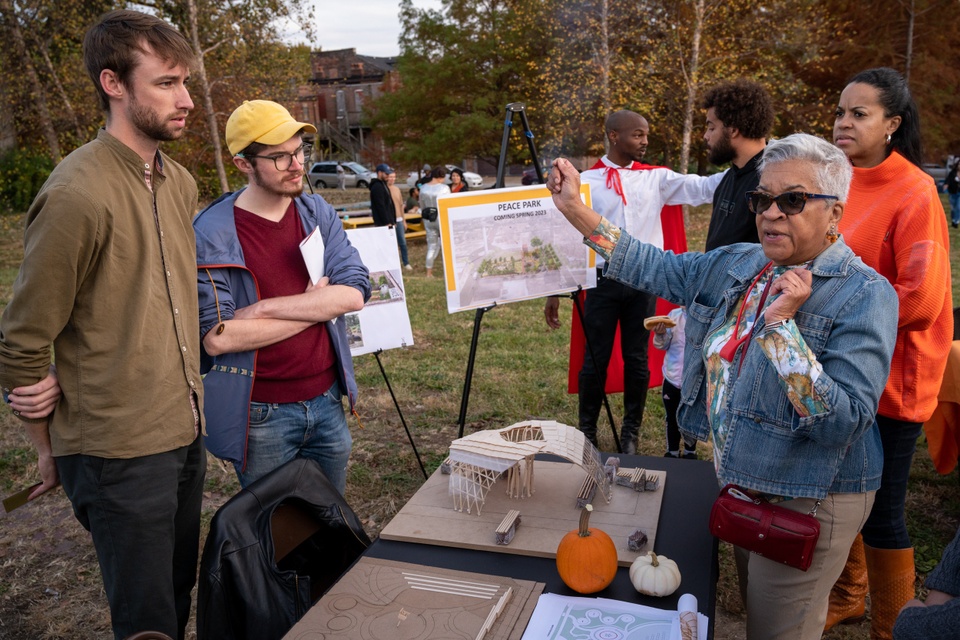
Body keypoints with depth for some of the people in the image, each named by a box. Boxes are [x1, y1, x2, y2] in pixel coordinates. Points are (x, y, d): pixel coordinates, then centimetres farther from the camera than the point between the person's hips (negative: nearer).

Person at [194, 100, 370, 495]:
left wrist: (264, 308, -20)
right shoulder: (211, 234, -13)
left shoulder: (317, 213, 2)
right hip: (262, 417, -4)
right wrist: (316, 306, -14)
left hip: (327, 402, 4)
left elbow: (354, 294, -10)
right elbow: (217, 338, -21)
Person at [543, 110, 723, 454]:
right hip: (603, 281, -2)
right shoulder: (586, 181, 1)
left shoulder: (656, 178, 6)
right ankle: (587, 430, 21)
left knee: (637, 360, 9)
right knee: (595, 360, 5)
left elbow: (703, 188, -4)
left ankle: (631, 432, 24)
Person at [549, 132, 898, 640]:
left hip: (807, 502, -6)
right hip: (739, 483, 7)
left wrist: (781, 325, -33)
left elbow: (844, 420, -28)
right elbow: (655, 267, 4)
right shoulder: (736, 265, 0)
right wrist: (575, 209, -1)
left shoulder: (865, 295, -21)